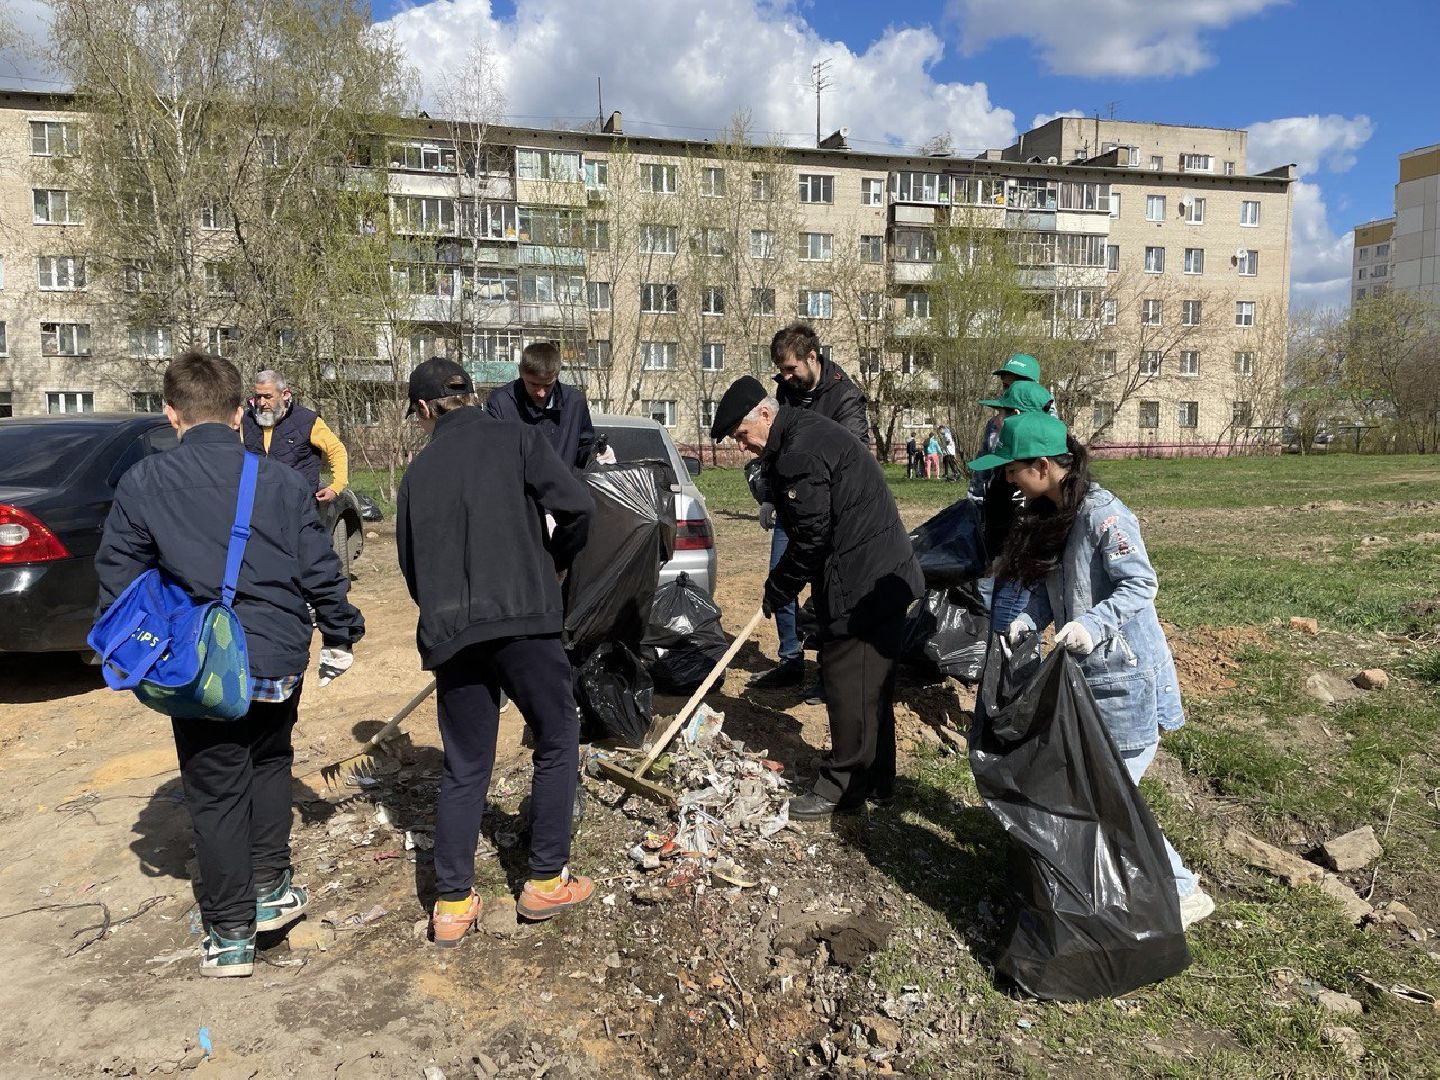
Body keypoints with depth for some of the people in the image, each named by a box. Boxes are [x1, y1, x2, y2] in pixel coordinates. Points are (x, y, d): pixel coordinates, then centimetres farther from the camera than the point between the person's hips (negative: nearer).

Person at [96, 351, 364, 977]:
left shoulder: (142, 484, -5)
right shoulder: (283, 482, -2)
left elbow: (117, 581, 0)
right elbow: (321, 573, 0)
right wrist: (339, 638, 13)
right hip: (280, 662, 2)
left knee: (216, 796, 11)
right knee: (269, 766, 26)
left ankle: (229, 936, 20)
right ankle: (270, 889, 30)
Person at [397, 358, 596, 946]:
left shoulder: (419, 470, 15)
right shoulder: (516, 438, 3)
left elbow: (410, 563, 18)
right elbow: (577, 505, -8)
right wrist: (556, 561, 10)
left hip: (448, 633, 4)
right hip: (519, 619, -4)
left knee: (463, 767, 14)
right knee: (557, 742, 13)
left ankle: (452, 902, 17)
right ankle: (547, 881, 18)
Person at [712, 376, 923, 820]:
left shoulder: (800, 454, -20)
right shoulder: (809, 431, 14)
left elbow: (811, 537, -19)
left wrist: (779, 588, -6)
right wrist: (783, 584, 13)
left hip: (861, 587, -11)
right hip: (885, 577, 11)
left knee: (849, 685, -2)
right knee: (872, 684, 17)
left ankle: (843, 787, 10)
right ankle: (876, 780, 29)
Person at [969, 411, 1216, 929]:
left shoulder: (1102, 513, -20)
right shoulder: (1046, 514, 6)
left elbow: (1141, 585, -21)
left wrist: (1091, 624, -33)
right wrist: (1028, 620, -7)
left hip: (1125, 676, -9)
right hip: (1084, 673, 9)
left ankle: (1182, 891, 17)